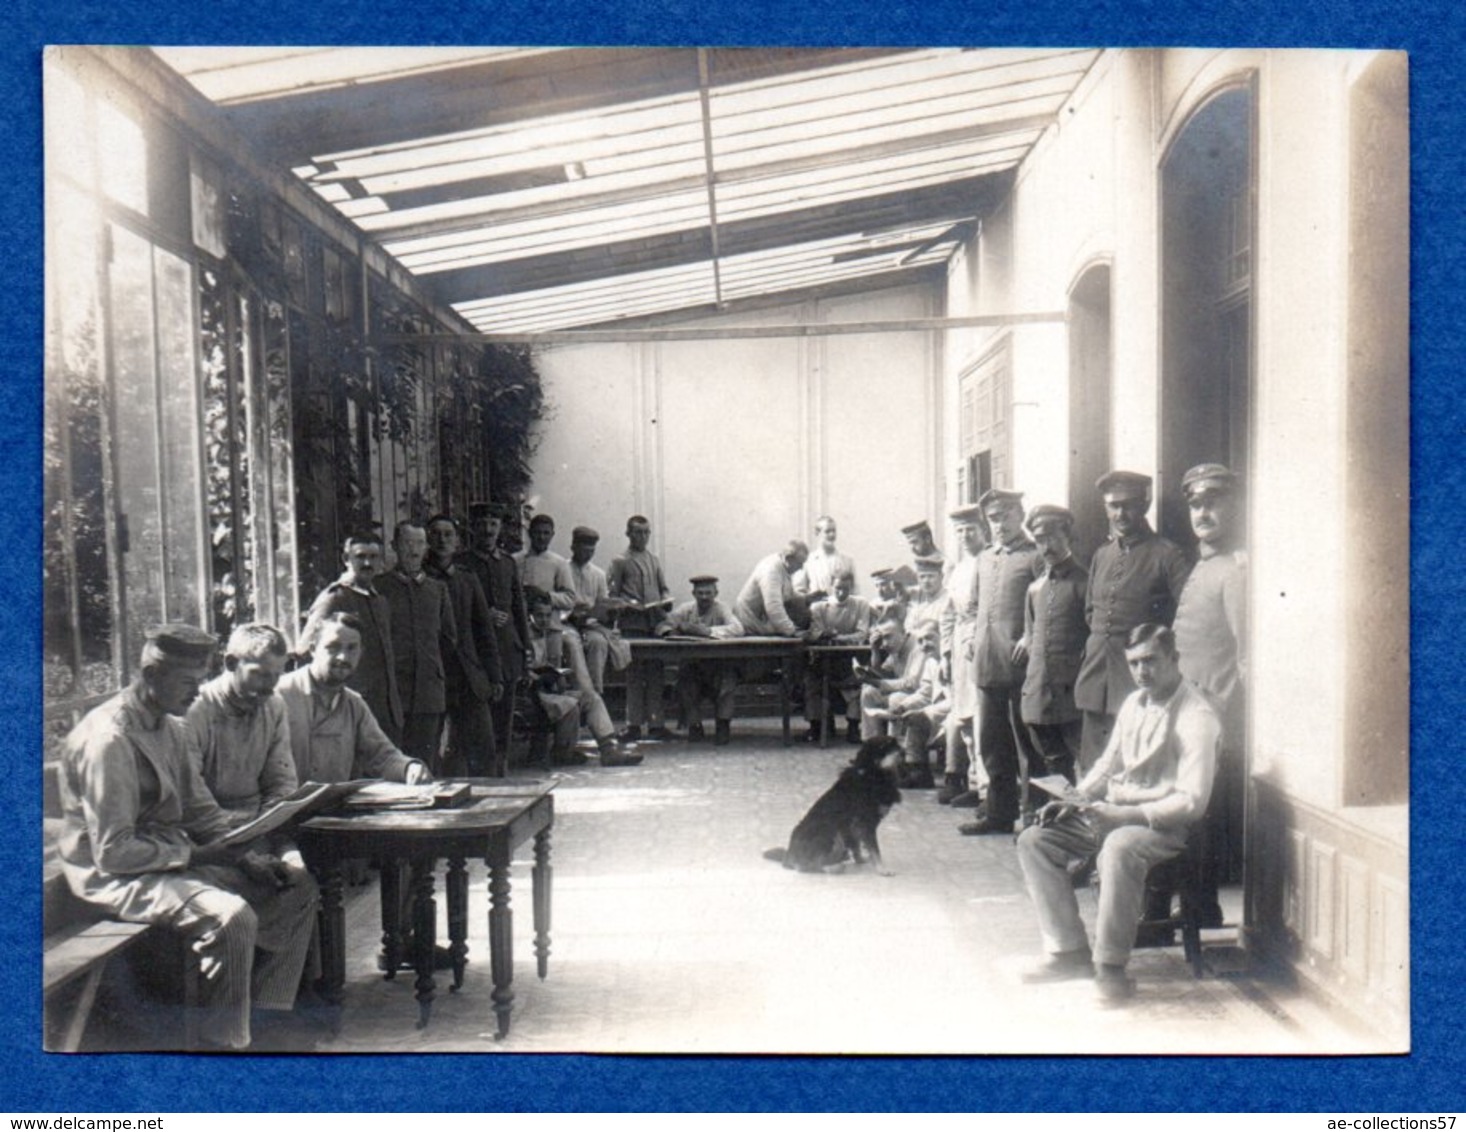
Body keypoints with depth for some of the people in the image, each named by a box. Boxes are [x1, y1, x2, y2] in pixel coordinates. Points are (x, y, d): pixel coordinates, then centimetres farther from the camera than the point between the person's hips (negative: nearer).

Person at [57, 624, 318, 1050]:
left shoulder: (171, 727, 6)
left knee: (298, 886, 3)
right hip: (115, 876, -9)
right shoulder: (108, 739, -22)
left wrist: (249, 855, -2)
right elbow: (111, 852, -24)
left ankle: (259, 1011, 7)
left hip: (173, 856, 9)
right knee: (231, 915, -32)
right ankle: (220, 1040, -14)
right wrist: (196, 855, -20)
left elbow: (202, 810, 12)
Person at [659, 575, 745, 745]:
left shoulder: (720, 609, -5)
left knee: (728, 675, -31)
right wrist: (671, 631, -21)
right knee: (683, 674, -28)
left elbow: (738, 628, -22)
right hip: (692, 664, 2)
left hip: (718, 665, -2)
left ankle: (723, 725, -13)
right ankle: (694, 724, -9)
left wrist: (708, 630, -31)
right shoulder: (686, 609, 2)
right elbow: (662, 626, 3)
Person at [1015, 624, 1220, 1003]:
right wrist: (1072, 801, 5)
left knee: (1119, 848, -39)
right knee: (1034, 841, -6)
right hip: (1112, 813, 8)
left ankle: (1110, 964, -24)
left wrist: (1126, 814, -25)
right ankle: (1070, 952, -4)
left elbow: (1192, 802, -19)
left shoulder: (1197, 717, -13)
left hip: (1164, 824, -8)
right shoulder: (1134, 703, 12)